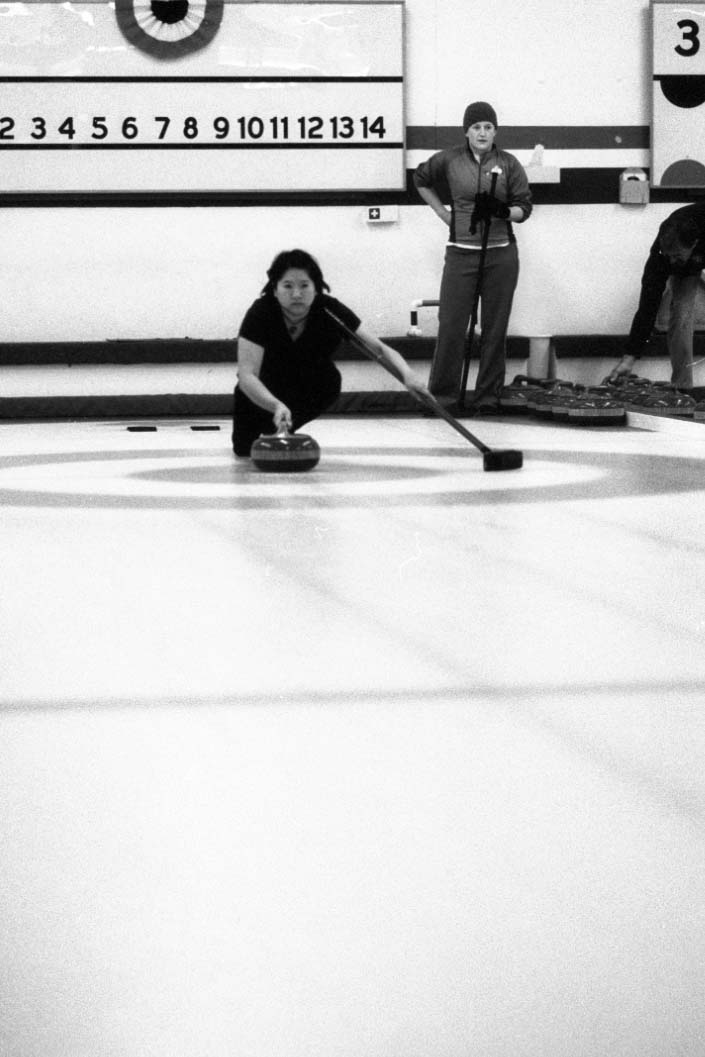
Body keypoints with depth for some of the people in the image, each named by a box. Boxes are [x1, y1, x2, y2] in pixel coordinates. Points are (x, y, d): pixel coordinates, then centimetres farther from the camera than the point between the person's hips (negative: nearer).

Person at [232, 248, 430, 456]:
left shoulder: (330, 311, -26)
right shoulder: (260, 312, -32)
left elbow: (380, 349, -24)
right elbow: (246, 375, -40)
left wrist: (406, 373, -46)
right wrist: (277, 406, -59)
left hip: (311, 389, 2)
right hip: (262, 391, -2)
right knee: (244, 448, -12)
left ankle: (280, 432, 1)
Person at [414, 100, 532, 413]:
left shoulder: (508, 164, 1)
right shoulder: (449, 160, 1)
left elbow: (525, 207, 2)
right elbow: (421, 179, 20)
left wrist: (501, 211, -18)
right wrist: (441, 211, 12)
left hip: (501, 254, 0)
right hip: (461, 251, 0)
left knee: (495, 328, 3)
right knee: (451, 325, -4)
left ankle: (488, 396, 11)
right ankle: (442, 395, 6)